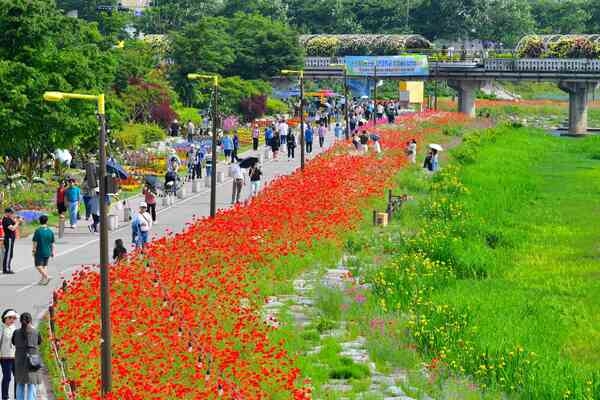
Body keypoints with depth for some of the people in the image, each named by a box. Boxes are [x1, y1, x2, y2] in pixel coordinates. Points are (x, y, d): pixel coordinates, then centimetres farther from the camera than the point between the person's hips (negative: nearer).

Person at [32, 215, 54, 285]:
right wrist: (52, 252, 14)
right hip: (47, 252, 5)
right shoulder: (50, 231, 1)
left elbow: (35, 242, -11)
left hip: (39, 252, -5)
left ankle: (46, 277, -19)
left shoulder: (37, 231, -11)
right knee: (45, 265, 17)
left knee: (38, 266, -2)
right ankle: (43, 280, 19)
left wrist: (34, 249, 1)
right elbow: (52, 243, 5)